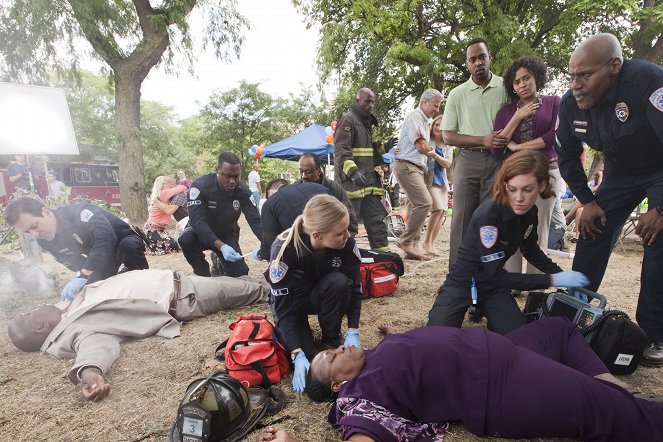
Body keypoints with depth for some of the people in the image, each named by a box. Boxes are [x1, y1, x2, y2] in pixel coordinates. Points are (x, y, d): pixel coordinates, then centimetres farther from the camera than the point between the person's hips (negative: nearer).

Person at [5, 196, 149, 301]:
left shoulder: (78, 212, -33)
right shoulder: (46, 242, -9)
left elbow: (106, 239, -48)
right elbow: (77, 265, -4)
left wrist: (82, 277, -51)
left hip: (125, 241, -6)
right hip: (102, 257, 7)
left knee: (128, 247, -39)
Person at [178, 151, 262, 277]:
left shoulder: (242, 191, -18)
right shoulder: (199, 186, -26)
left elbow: (255, 220, -23)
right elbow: (197, 220, -34)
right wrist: (221, 246, -49)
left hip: (227, 235, 2)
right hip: (202, 232, -2)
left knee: (239, 273, -14)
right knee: (185, 239, -35)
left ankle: (221, 262, 22)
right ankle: (203, 274, -7)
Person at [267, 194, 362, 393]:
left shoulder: (346, 243, -28)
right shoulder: (284, 250, -36)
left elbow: (354, 286, -15)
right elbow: (284, 308, -30)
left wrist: (353, 332, -24)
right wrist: (298, 354, -37)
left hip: (321, 296, 2)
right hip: (291, 303, -2)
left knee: (339, 282, -33)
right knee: (306, 356, -24)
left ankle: (331, 338, -8)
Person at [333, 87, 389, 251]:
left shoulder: (368, 123, 23)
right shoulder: (348, 120, -6)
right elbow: (341, 150, -20)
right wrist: (353, 170, -34)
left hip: (369, 181, 9)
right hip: (351, 181, -9)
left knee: (377, 219, 5)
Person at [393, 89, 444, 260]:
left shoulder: (425, 122, 24)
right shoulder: (414, 117, -6)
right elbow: (421, 146, -12)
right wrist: (431, 151, 6)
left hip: (417, 168, 10)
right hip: (407, 167, -10)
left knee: (416, 207, 5)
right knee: (424, 202, -20)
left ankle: (410, 248, 8)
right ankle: (406, 241, -12)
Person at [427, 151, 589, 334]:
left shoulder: (529, 213, -6)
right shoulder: (488, 216, -29)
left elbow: (531, 251, 15)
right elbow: (496, 276, -28)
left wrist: (563, 275, 4)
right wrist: (553, 280, -25)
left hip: (493, 284, 6)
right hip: (465, 282, -5)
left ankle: (481, 309, 16)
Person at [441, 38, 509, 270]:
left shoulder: (506, 88, 8)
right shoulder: (457, 94, 9)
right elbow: (447, 136, 4)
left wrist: (506, 140, -6)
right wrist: (483, 140, -8)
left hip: (498, 161, 0)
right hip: (468, 160, 0)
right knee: (462, 219, -2)